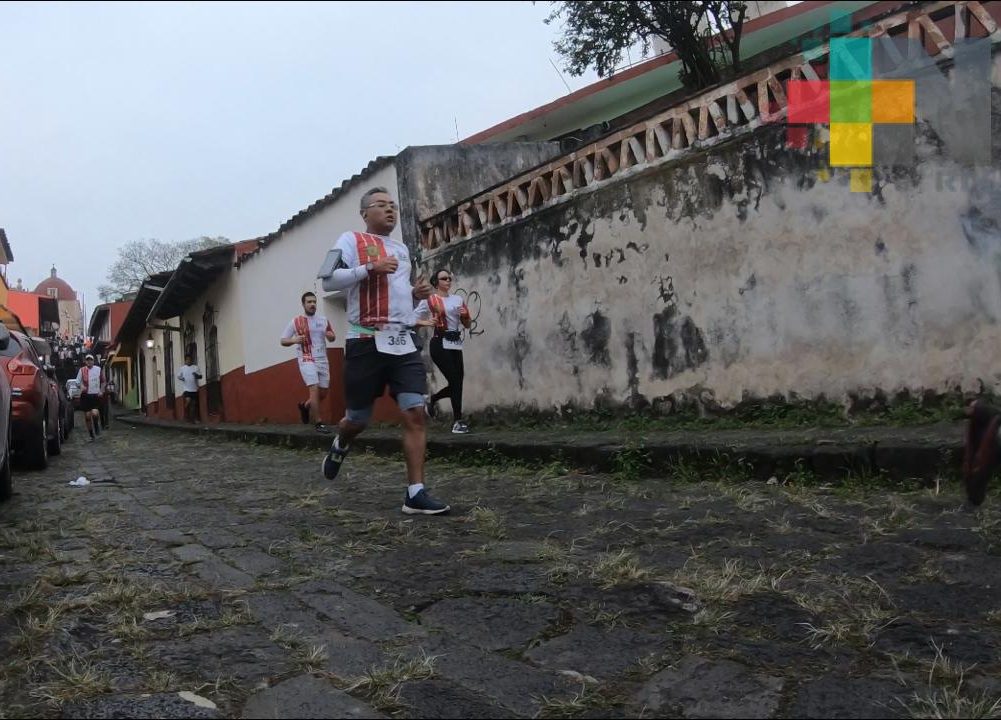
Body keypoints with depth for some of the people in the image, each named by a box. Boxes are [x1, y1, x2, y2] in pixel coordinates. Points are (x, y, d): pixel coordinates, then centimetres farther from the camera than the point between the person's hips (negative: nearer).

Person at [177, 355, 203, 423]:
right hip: (187, 388, -2)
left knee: (194, 404, 6)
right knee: (188, 401, -19)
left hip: (194, 389, 2)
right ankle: (186, 415, 0)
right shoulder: (182, 368, 4)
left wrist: (197, 375, -16)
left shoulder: (195, 367, 4)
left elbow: (200, 376, 6)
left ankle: (194, 418, 15)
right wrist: (181, 378, -12)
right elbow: (178, 376, 9)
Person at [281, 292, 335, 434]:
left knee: (323, 393, 9)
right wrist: (293, 340, -19)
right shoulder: (296, 322, -2)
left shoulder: (324, 320, 8)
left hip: (323, 360, 5)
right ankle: (318, 423, -11)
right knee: (314, 389, -18)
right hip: (307, 360, -5)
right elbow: (283, 341, 3)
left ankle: (305, 406, 38)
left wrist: (330, 336, -5)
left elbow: (332, 338, 19)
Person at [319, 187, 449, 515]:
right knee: (358, 419, 6)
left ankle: (415, 493, -8)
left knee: (415, 413, -9)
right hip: (367, 342, -5)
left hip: (404, 342, 5)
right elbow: (329, 280, -10)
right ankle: (339, 447, 43)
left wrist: (417, 292, 12)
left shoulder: (402, 248, 23)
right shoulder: (351, 240, 2)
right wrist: (370, 268, -20)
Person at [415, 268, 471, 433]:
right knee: (455, 380, -11)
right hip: (440, 344, -6)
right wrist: (427, 322, -14)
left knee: (457, 381, 5)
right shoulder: (429, 301, 1)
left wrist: (465, 315, -2)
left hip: (455, 344, 6)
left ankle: (432, 399, 33)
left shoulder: (458, 299, 14)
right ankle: (458, 421, -3)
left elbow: (467, 325, 18)